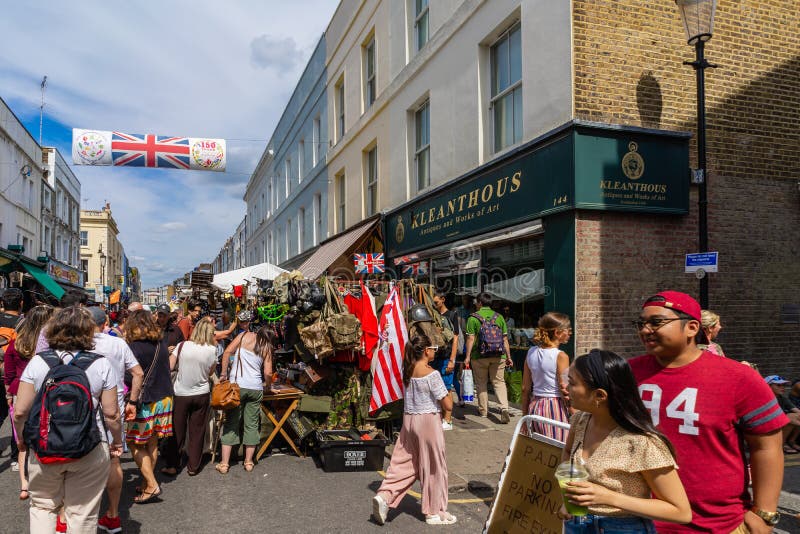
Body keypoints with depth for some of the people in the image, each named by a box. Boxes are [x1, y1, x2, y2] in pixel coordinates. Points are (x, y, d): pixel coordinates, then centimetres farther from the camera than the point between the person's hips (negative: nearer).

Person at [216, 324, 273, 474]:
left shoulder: (245, 336, 5)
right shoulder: (267, 349, 6)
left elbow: (227, 352, -3)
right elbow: (267, 374, 0)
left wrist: (223, 374, 3)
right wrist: (268, 383, 21)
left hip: (237, 385, -1)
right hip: (256, 388, 1)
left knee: (231, 423, 5)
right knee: (251, 424, 11)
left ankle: (224, 464, 8)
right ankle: (248, 462, 18)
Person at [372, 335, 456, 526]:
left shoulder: (408, 371, 2)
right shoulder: (432, 374, -17)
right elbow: (448, 405, -15)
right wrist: (448, 394, 5)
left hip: (409, 420, 6)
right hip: (429, 421, -6)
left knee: (403, 462, 15)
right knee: (434, 467, 8)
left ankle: (384, 496, 3)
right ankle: (434, 512, 20)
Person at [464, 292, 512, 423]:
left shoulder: (473, 318, -4)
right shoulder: (499, 317, 5)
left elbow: (470, 339, -9)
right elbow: (505, 339, 5)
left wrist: (467, 356, -5)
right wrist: (508, 357, 11)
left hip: (479, 356, -2)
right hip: (498, 356, 2)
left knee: (481, 383, 11)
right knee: (499, 381, 8)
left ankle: (483, 410, 19)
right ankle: (504, 407, -11)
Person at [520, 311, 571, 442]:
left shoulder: (531, 352, 4)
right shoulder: (561, 356, -12)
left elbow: (525, 388, 8)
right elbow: (565, 391, -13)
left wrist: (525, 415, 15)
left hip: (535, 406, 6)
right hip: (555, 408, -6)